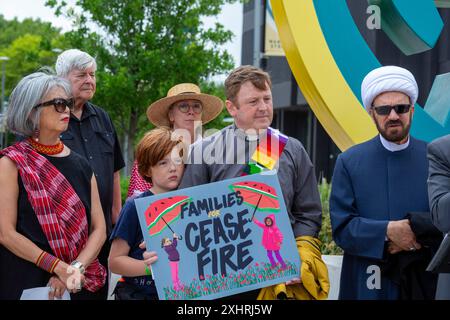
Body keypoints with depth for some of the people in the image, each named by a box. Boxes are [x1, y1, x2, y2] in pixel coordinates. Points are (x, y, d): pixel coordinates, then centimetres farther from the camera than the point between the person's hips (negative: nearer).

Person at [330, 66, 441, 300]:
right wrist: (388, 231, -20)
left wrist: (416, 231, -18)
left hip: (427, 282, 1)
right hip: (368, 285, -1)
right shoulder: (349, 162, 0)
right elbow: (341, 227, -6)